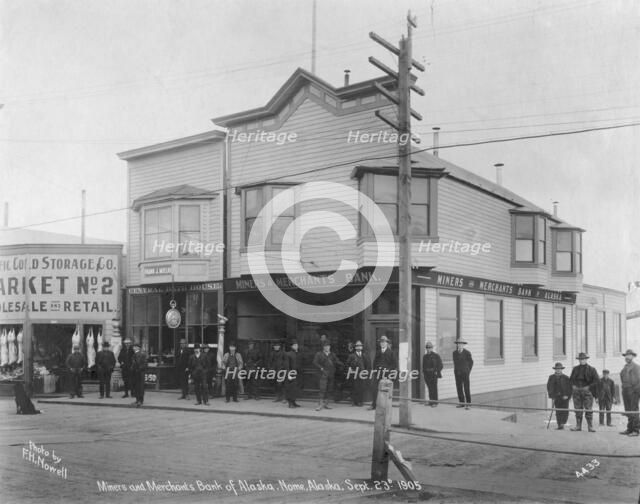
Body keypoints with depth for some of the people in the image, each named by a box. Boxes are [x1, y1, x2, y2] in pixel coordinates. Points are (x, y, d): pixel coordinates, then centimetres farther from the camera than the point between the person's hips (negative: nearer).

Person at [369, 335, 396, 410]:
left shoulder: (391, 352, 5)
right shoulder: (378, 352, 18)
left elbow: (395, 363, 2)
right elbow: (374, 362, 24)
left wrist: (389, 370, -7)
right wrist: (374, 369, 10)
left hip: (386, 373, -3)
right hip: (378, 372, 3)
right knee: (375, 389, -4)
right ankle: (374, 405, -3)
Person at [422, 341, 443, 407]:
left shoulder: (436, 356, -2)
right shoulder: (425, 356, 13)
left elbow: (440, 365, -2)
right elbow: (423, 365, 18)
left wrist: (437, 372, -10)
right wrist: (423, 372, 10)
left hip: (434, 374, -5)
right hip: (427, 374, 5)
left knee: (434, 388, -5)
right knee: (429, 387, 7)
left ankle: (435, 402, -1)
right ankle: (431, 401, 13)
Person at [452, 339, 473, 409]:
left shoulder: (467, 353, -11)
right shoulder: (454, 353, 1)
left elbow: (471, 362, 3)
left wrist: (468, 371, 3)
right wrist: (455, 371, 11)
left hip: (465, 373, -4)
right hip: (457, 373, 4)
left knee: (466, 388, -5)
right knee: (459, 388, 5)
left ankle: (468, 404, 1)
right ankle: (462, 403, 13)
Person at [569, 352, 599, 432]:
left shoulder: (591, 369, 0)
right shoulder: (575, 369, 12)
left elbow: (597, 380, -3)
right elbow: (571, 379, 22)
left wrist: (589, 387, -10)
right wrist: (573, 385, 4)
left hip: (587, 391, -4)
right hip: (576, 391, 4)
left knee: (588, 409, -6)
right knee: (578, 409, 4)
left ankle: (590, 426, -1)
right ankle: (578, 426, 10)